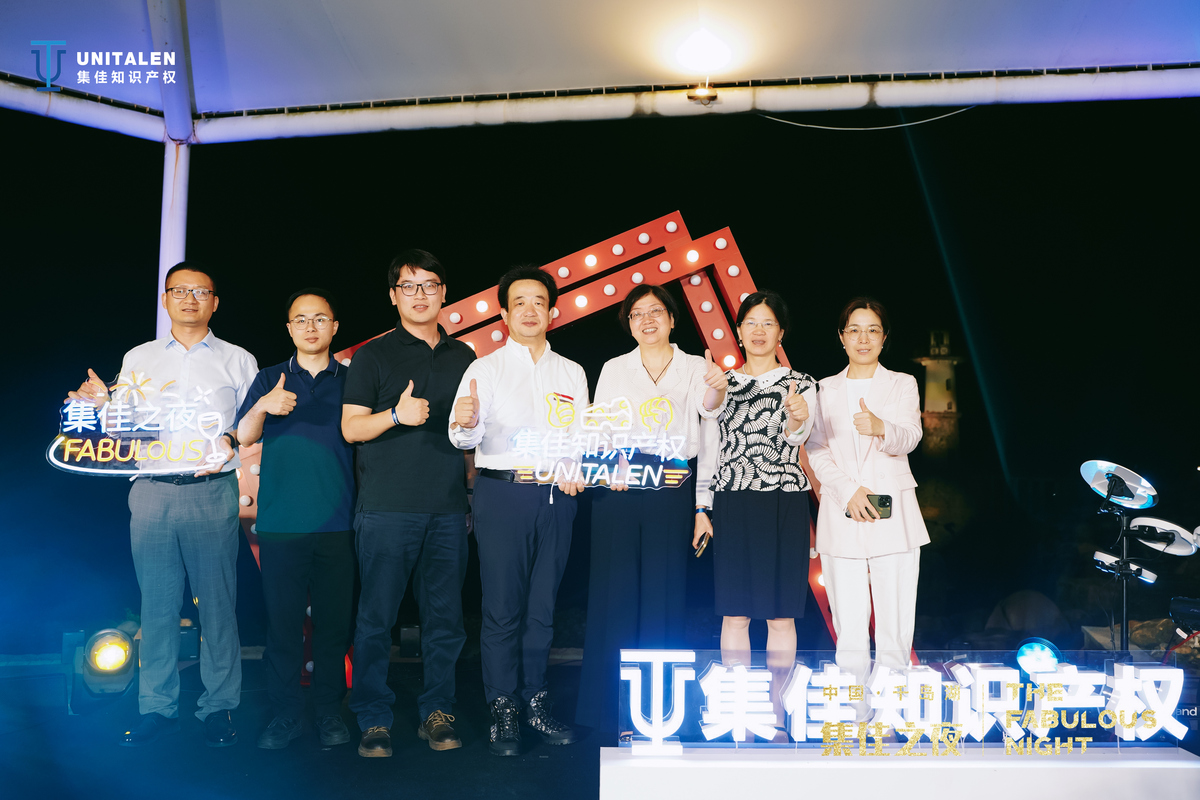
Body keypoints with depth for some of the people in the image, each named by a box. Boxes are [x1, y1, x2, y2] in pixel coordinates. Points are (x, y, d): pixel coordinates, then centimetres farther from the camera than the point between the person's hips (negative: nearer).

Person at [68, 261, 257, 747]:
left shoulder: (238, 361, 13)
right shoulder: (139, 359, 17)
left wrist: (232, 440, -11)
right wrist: (104, 403, -5)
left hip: (212, 492, -2)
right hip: (152, 489, 2)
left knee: (217, 602, -2)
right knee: (156, 603, 3)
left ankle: (218, 708, 7)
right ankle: (158, 707, 13)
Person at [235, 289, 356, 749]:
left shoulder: (350, 381, 11)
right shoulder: (269, 380, 11)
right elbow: (243, 437, 1)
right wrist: (263, 406, -19)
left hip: (337, 523, 0)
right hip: (281, 524, 0)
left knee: (334, 621, 4)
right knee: (282, 622, 1)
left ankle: (329, 712, 16)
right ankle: (285, 715, 13)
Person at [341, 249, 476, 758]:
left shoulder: (463, 358, 16)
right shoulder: (373, 356, 4)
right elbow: (351, 428, -2)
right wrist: (398, 415, -18)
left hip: (448, 509, 4)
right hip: (387, 507, -3)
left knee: (445, 616, 5)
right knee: (377, 616, -1)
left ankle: (436, 714, 17)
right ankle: (374, 721, 10)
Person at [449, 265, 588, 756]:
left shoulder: (572, 373, 14)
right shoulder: (486, 369, 4)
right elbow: (466, 435, -8)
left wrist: (576, 470, -6)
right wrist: (464, 423, -31)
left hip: (557, 496, 3)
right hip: (502, 493, -3)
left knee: (543, 605, 8)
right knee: (502, 607, -2)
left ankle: (535, 702, 19)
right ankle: (502, 711, 8)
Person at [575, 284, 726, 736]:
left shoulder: (695, 368, 8)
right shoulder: (614, 369, 12)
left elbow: (709, 409, -11)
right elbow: (597, 431, 9)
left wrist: (717, 390, -34)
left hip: (672, 493, -1)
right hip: (618, 492, 1)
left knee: (664, 594, 0)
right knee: (615, 592, -1)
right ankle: (610, 704, 9)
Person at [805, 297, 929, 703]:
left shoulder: (902, 384, 9)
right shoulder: (825, 389, 13)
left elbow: (909, 437, -9)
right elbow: (816, 451, 4)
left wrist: (880, 428, -32)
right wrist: (848, 492, -13)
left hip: (893, 517, -1)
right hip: (841, 517, 1)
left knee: (895, 628, -4)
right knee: (849, 630, 1)